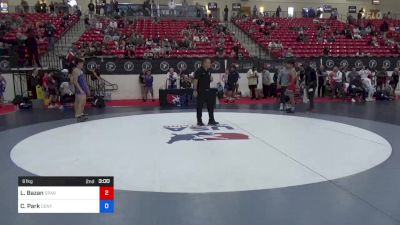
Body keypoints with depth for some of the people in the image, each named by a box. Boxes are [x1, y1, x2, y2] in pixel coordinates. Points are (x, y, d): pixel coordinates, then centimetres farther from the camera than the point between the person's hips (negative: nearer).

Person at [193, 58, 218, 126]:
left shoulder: (209, 71, 12)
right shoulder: (199, 71, -11)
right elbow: (195, 80, -14)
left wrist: (211, 79, -1)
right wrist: (195, 90, -20)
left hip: (208, 90, 8)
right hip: (201, 91, -7)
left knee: (211, 106, 8)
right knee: (200, 106, 1)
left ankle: (211, 120, 16)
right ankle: (199, 121, 9)